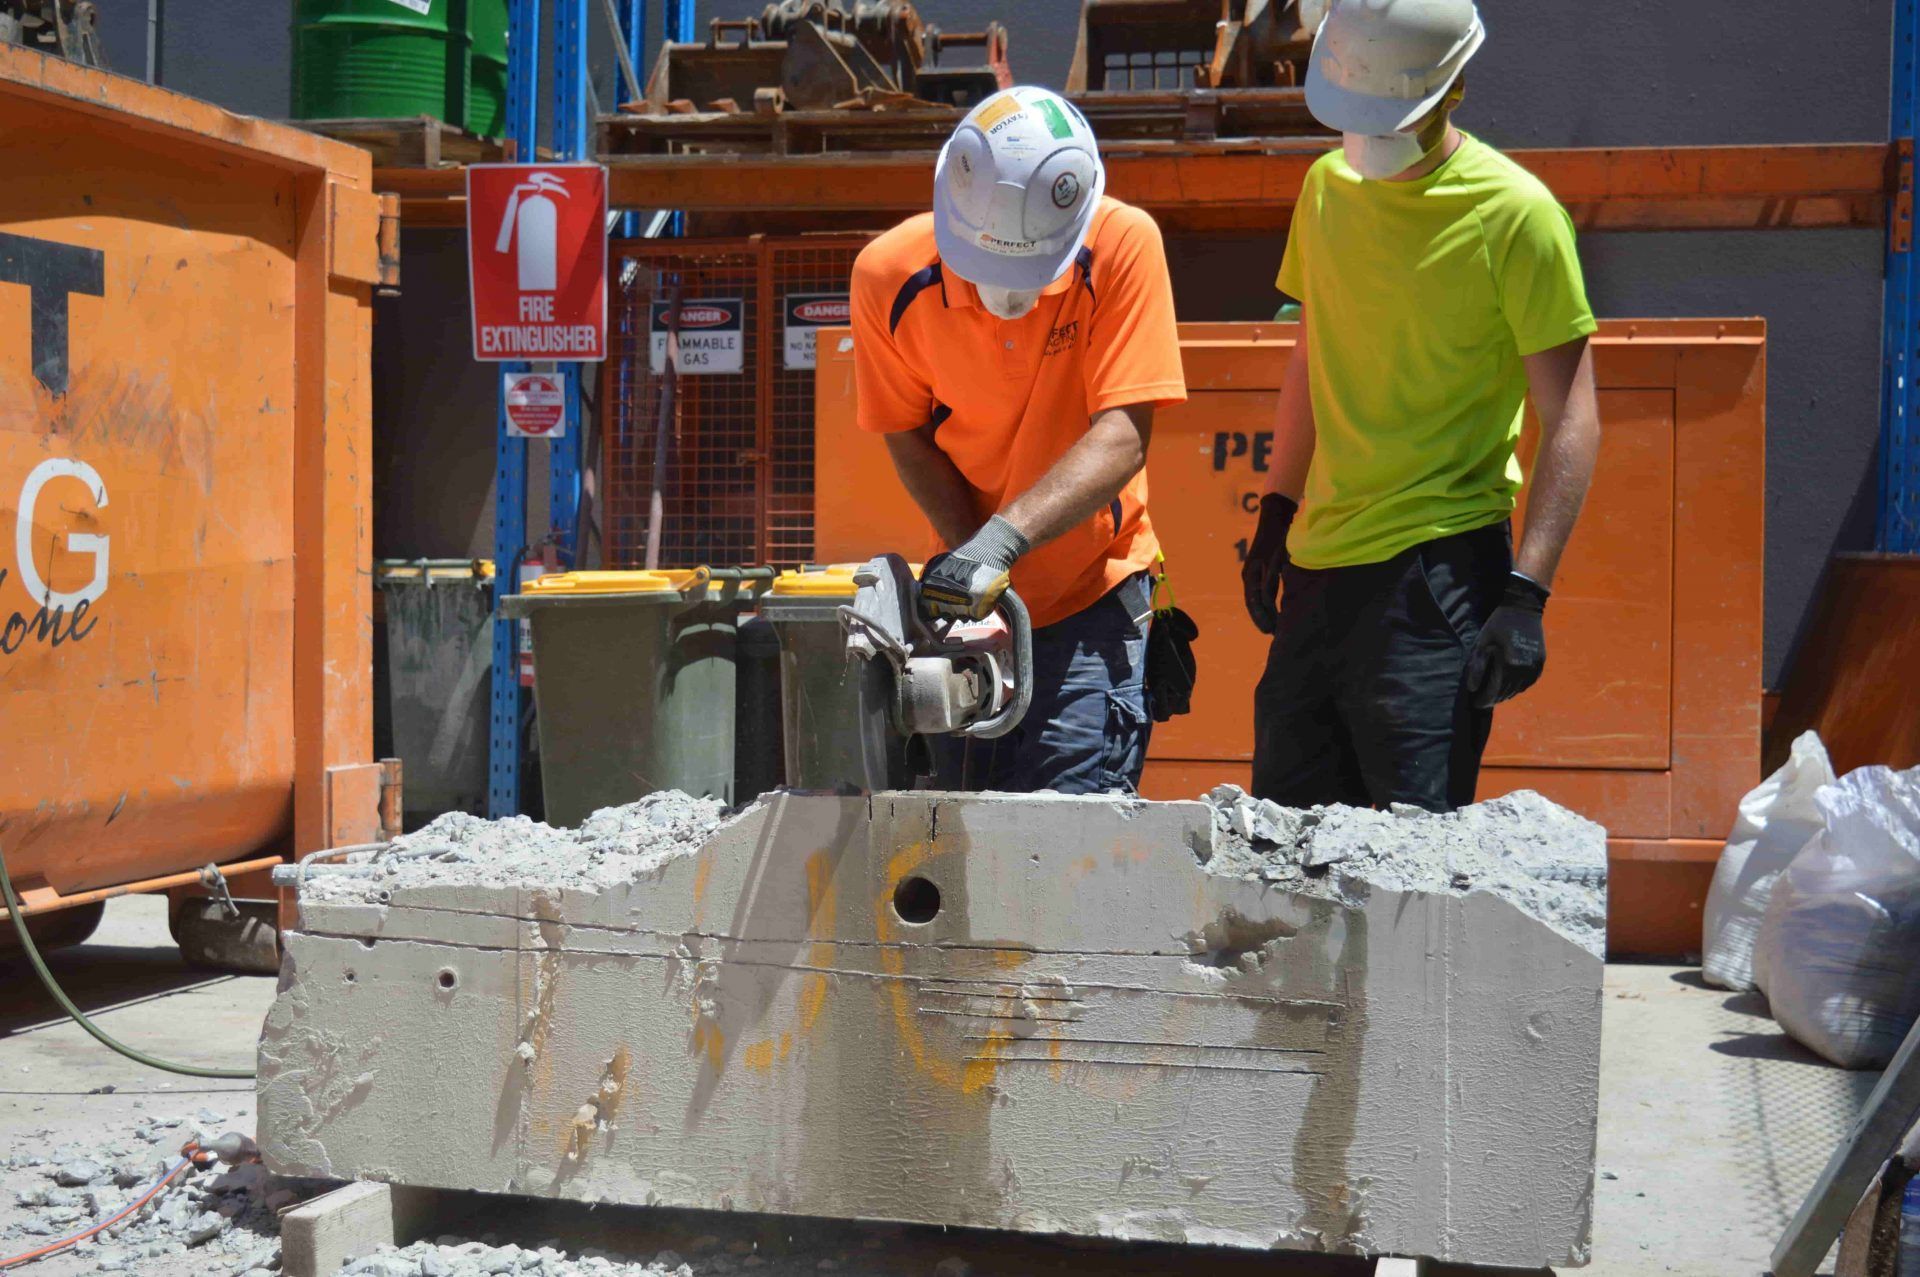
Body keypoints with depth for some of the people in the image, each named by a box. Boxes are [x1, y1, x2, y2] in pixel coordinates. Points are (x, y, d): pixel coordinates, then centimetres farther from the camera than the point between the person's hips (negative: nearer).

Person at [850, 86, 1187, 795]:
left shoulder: (1123, 245, -19)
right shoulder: (890, 273, -13)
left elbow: (1123, 437, -22)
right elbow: (910, 438, -3)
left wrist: (1002, 539, -32)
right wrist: (972, 556, -18)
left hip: (1093, 592, -3)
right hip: (972, 602, 3)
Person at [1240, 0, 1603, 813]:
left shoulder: (1516, 214, -10)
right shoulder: (1327, 187, 10)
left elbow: (1570, 417, -10)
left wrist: (1526, 594, -17)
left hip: (1439, 569, -7)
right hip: (1322, 563, 7)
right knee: (1281, 827, 12)